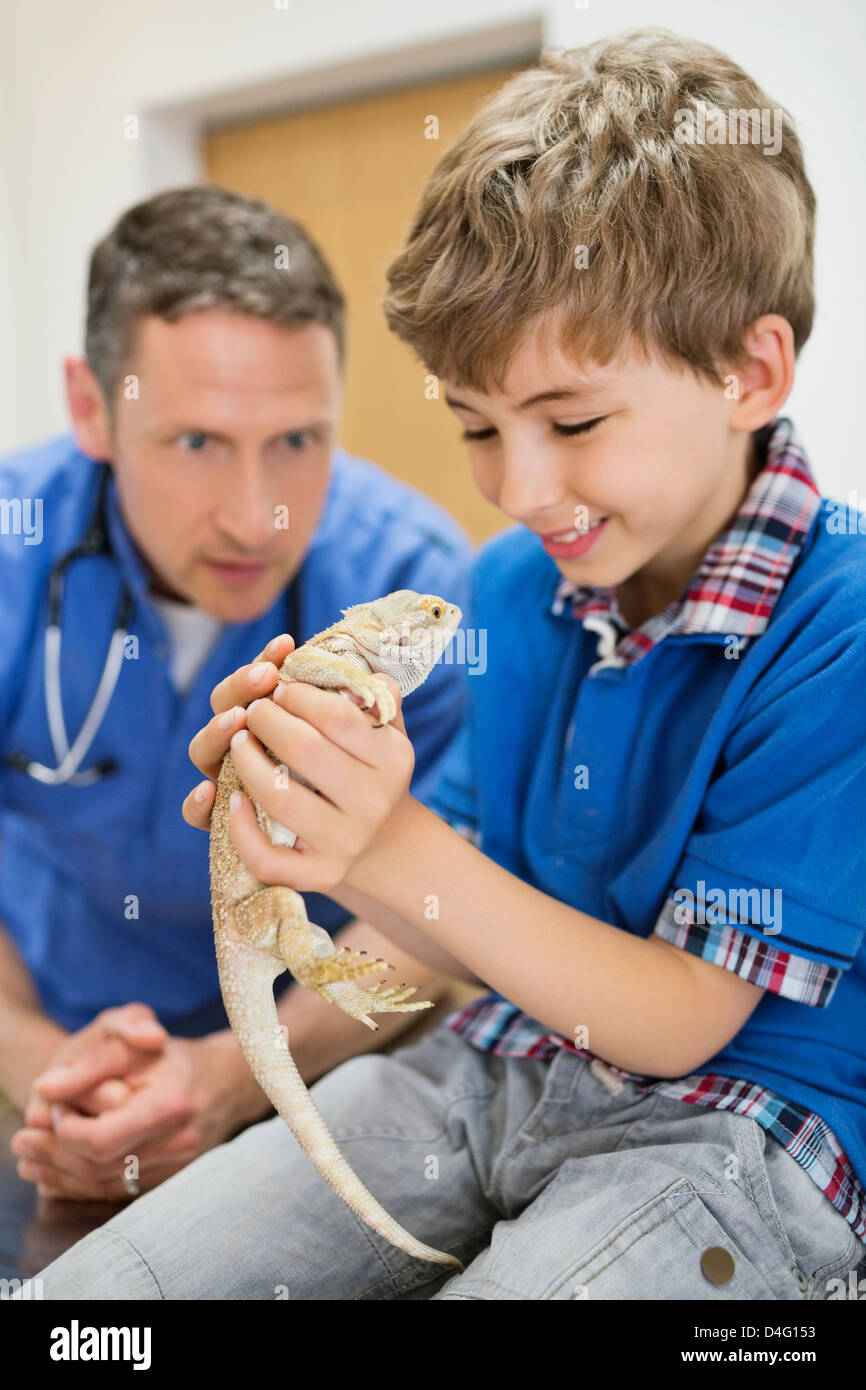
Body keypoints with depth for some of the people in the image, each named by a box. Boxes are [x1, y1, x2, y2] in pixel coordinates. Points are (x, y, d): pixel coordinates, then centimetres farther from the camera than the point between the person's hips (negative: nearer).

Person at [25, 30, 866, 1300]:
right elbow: (478, 908, 5)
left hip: (734, 1121, -4)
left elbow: (682, 1020, -16)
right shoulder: (515, 582, 0)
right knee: (74, 1297, -6)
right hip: (496, 1064, 5)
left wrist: (398, 855, -28)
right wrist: (316, 830, -16)